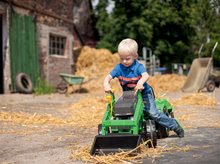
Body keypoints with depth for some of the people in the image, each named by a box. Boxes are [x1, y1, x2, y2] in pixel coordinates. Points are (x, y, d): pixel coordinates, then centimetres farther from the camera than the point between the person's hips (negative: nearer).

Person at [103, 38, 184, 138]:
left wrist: (140, 82, -61)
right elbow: (108, 77, -14)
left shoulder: (138, 67, -19)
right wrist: (106, 84, -38)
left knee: (153, 113, -15)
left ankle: (175, 126, 2)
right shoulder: (119, 68, -8)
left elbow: (146, 75, -38)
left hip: (144, 94, -5)